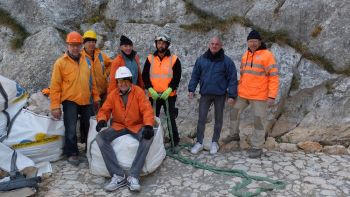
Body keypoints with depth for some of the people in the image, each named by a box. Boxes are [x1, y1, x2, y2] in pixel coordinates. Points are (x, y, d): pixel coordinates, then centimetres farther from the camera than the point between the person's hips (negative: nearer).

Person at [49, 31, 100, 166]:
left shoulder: (86, 61, 8)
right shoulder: (61, 62, -5)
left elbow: (92, 81, 15)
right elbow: (55, 86, -8)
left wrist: (95, 97, 14)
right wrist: (55, 106, -12)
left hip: (86, 101, 4)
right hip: (70, 101, -4)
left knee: (87, 127, 16)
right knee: (71, 129, -3)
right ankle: (71, 153, 12)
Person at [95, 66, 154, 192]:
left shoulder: (138, 91, -5)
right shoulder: (112, 94, 3)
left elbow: (147, 110, -13)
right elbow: (104, 110, 3)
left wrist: (148, 125, -32)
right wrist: (101, 120, -22)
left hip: (136, 126, -2)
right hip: (118, 126, 3)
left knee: (148, 136, -33)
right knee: (100, 137, -23)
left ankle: (133, 176, -30)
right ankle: (118, 176, -26)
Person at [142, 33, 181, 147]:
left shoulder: (174, 59, 1)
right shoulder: (150, 59, 7)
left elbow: (177, 77, -2)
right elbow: (145, 76, 4)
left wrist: (169, 90, -14)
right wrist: (150, 89, -10)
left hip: (169, 95, -2)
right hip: (153, 95, 2)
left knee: (171, 118, 2)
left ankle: (175, 140, 16)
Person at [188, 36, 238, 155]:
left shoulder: (226, 61, -6)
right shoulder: (201, 59, 1)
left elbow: (232, 79, -6)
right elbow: (195, 75, 7)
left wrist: (232, 95, -11)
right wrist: (191, 89, -2)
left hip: (220, 95, -1)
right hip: (205, 94, 2)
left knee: (218, 119, 11)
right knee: (201, 119, 2)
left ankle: (214, 142, 25)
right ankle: (199, 142, 15)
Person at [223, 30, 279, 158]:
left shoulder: (266, 55, -11)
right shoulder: (245, 55, 10)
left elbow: (274, 77, -14)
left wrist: (272, 96, -19)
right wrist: (238, 89, 17)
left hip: (259, 96, -6)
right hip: (243, 94, 7)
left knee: (258, 120, 2)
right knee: (235, 112, 16)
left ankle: (257, 147, 14)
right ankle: (234, 133, 39)